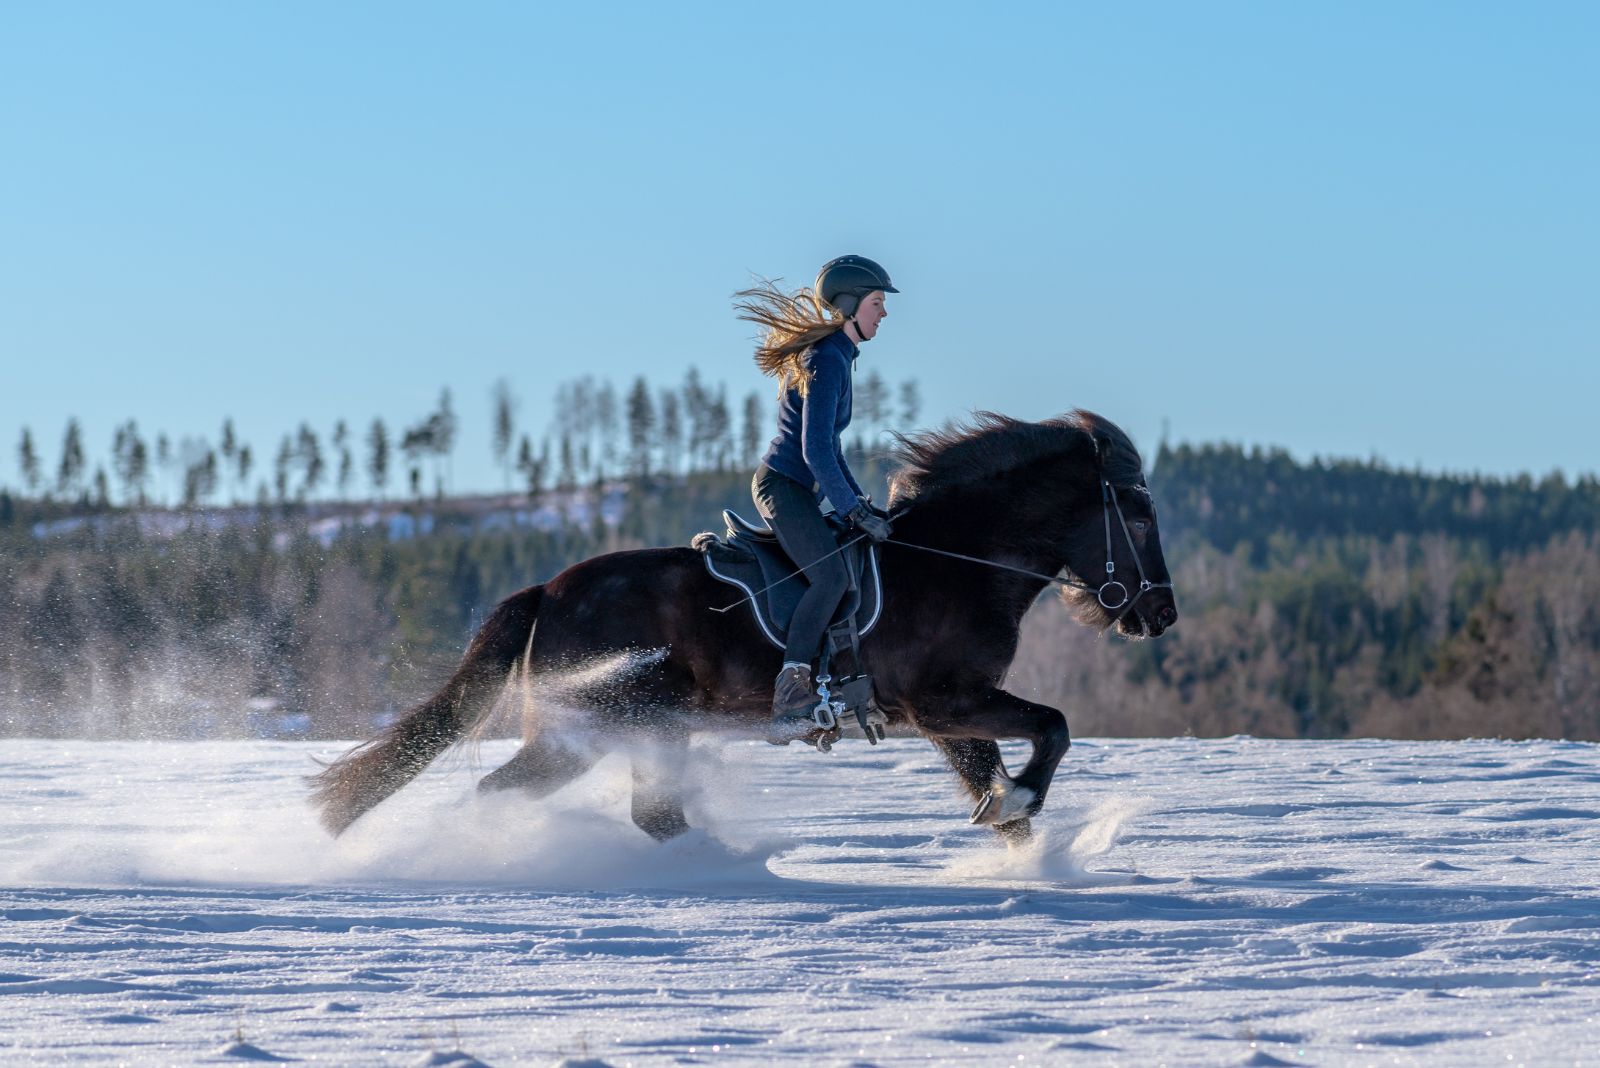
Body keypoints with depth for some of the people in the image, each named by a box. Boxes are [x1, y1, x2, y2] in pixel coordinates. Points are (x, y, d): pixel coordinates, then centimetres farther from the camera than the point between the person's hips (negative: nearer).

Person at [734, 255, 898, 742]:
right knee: (831, 575, -27)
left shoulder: (836, 356, 17)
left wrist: (860, 502, 21)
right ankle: (789, 696, -33)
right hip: (782, 485, -11)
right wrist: (854, 511, -20)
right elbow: (815, 450, -22)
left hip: (799, 491, 11)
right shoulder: (826, 361, -15)